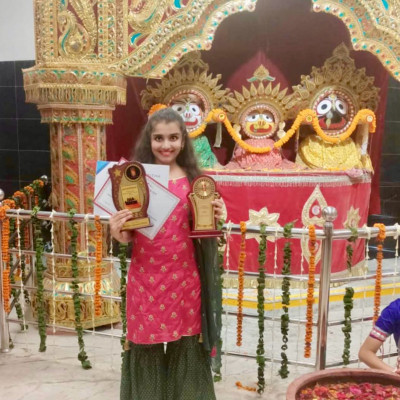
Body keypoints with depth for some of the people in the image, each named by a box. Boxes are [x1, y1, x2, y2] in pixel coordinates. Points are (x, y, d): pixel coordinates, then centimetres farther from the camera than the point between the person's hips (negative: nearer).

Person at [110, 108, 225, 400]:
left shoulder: (194, 180, 2)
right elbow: (129, 235, 1)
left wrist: (216, 218, -12)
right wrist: (118, 233, -20)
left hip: (184, 277, 1)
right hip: (145, 277, -1)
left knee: (186, 347, 11)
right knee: (146, 346, 9)